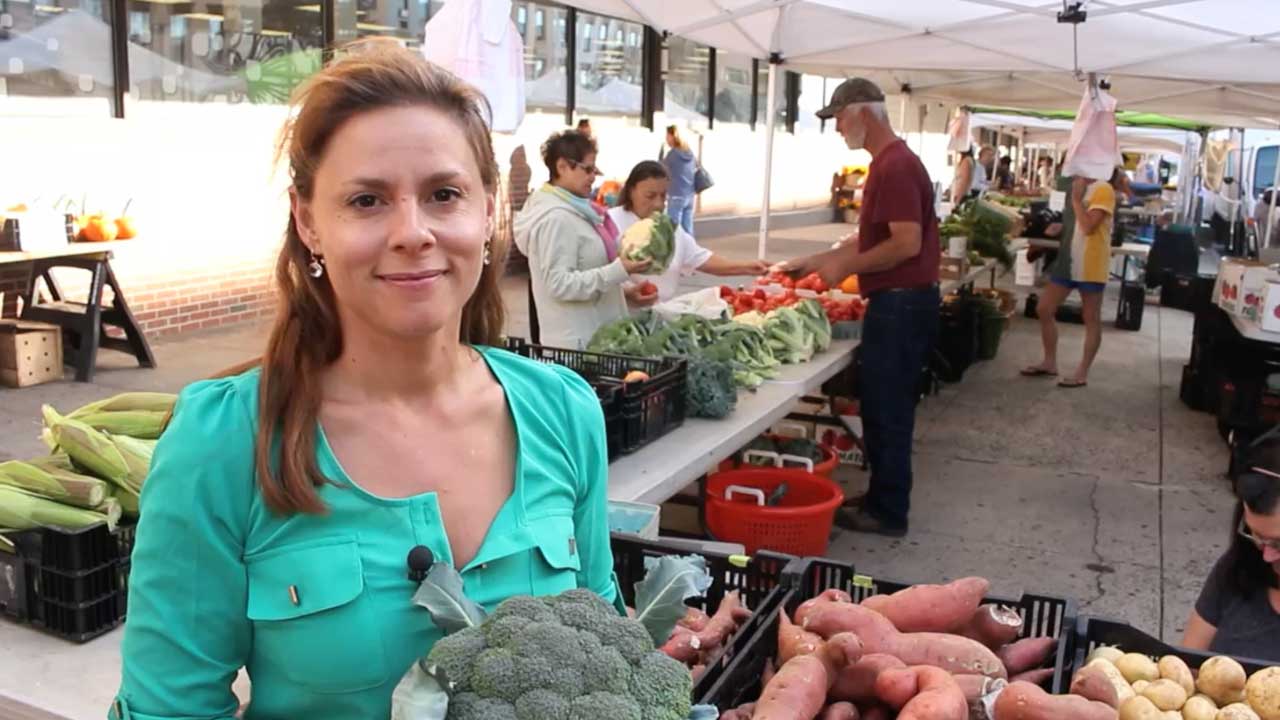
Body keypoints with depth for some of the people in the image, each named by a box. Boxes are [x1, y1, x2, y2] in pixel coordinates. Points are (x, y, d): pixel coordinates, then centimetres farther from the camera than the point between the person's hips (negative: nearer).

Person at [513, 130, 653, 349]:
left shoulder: (574, 210, 12)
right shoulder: (556, 217, -17)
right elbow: (560, 284, -23)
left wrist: (623, 292, 8)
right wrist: (619, 271, -26)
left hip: (593, 335, 10)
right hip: (576, 342, -10)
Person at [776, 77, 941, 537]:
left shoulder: (896, 166, -17)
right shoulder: (888, 163, 15)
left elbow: (907, 243, -24)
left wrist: (845, 267, -15)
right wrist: (816, 261, 19)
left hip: (901, 304, -10)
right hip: (896, 301, 10)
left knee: (888, 409, -1)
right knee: (882, 405, 16)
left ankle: (888, 512, 10)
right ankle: (881, 497, 27)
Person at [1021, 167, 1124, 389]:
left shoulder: (1103, 189, -12)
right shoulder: (1084, 187, 15)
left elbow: (1088, 226, -21)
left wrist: (1076, 198, -15)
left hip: (1090, 263, -9)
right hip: (1070, 257, 9)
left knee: (1091, 319, 2)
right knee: (1044, 309, 9)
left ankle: (1082, 373, 8)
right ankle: (1049, 362, 20)